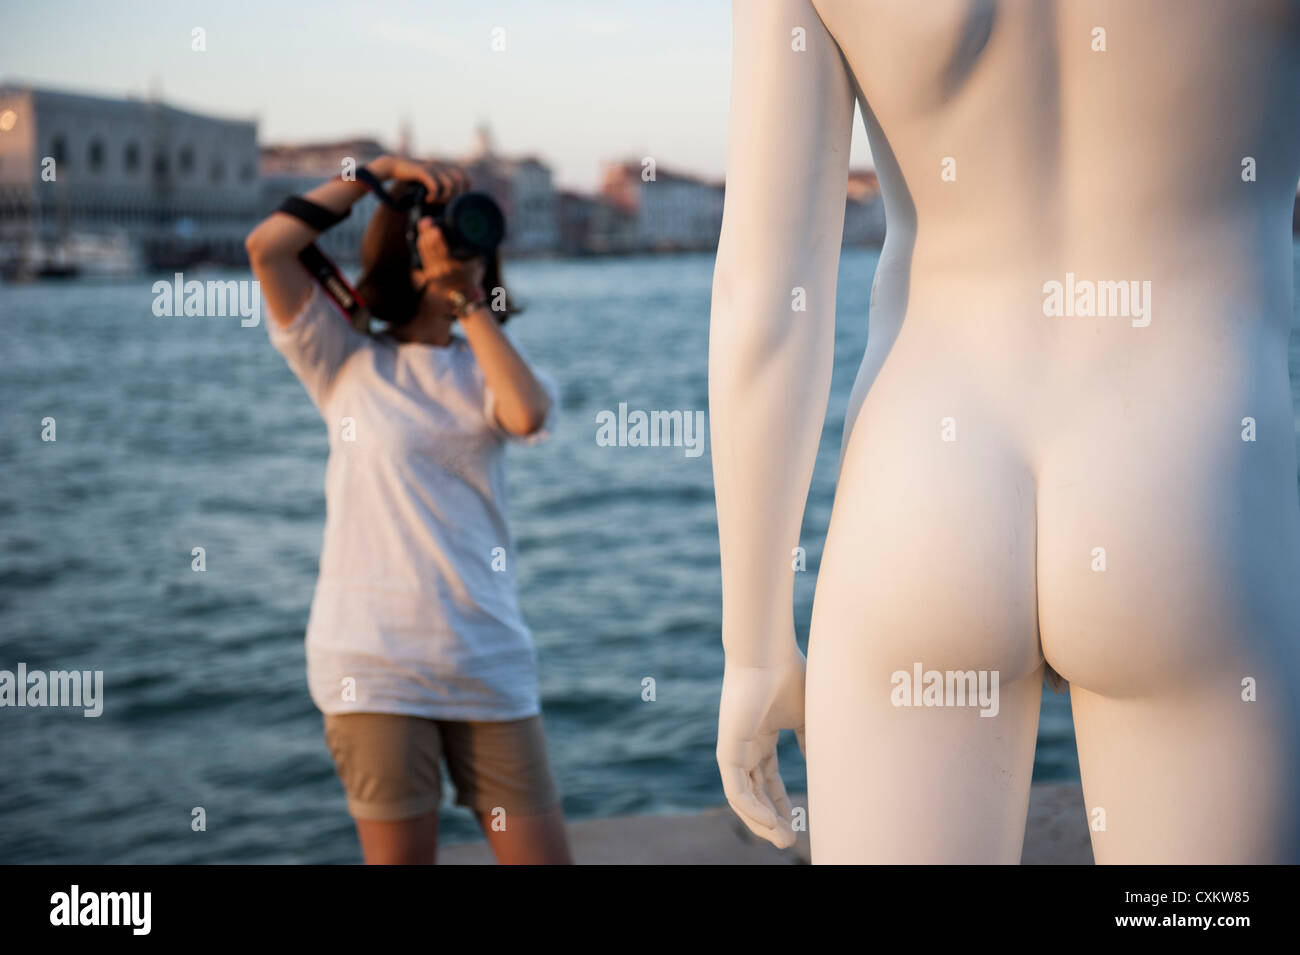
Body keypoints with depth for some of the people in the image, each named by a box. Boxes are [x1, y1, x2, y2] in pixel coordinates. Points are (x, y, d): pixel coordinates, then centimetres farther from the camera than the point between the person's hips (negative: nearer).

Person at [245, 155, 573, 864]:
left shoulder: (486, 368, 12)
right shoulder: (347, 362, 6)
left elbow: (528, 414, -12)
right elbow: (267, 249, -6)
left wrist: (469, 300, -5)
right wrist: (375, 173, -3)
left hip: (490, 661, 3)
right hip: (376, 666, -2)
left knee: (540, 854, 2)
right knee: (402, 855, 1)